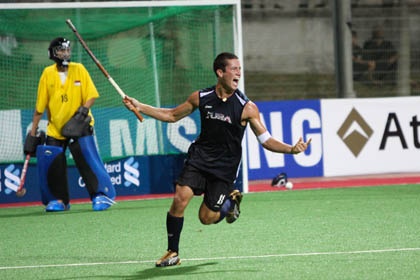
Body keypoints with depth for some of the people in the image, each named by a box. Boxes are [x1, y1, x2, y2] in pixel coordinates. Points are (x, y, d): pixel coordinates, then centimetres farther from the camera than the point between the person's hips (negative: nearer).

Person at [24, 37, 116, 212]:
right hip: (55, 128, 2)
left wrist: (83, 112, -22)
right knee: (53, 165, 0)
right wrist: (33, 133, 0)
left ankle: (101, 195, -11)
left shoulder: (79, 69, -3)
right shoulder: (48, 74, -1)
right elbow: (40, 106, 2)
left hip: (78, 126, -2)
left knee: (87, 158, -17)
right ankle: (59, 200, 17)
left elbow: (91, 96, -4)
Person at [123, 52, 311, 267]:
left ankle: (232, 200, 30)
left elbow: (266, 140, -8)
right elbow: (172, 115, 12)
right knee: (180, 199, -17)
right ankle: (173, 253, 0)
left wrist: (291, 149, -25)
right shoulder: (201, 98, -3)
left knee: (207, 218, -3)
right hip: (199, 157, 2)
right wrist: (139, 107, 6)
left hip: (224, 167, -2)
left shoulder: (247, 107, -11)